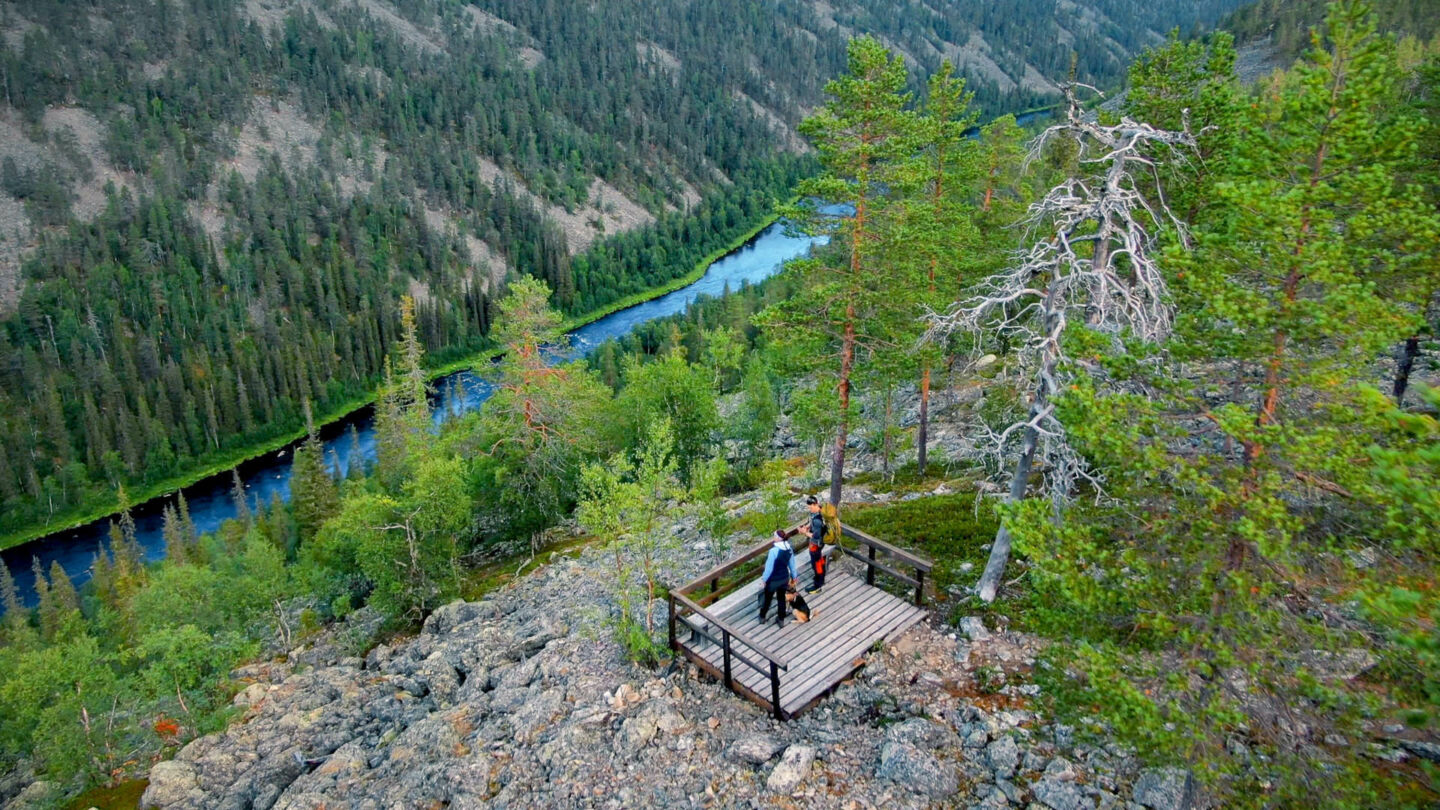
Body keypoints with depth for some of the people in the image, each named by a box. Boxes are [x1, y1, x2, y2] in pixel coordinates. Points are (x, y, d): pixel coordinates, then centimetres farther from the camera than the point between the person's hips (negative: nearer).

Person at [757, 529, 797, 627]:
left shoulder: (774, 550, -31)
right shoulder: (789, 549, -9)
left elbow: (769, 568, -24)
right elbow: (792, 564, 2)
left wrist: (763, 580, -11)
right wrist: (793, 577, 16)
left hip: (773, 580, -5)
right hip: (784, 578, 5)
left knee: (767, 598, 18)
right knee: (781, 598, 22)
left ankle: (762, 617, 39)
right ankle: (781, 620, 34)